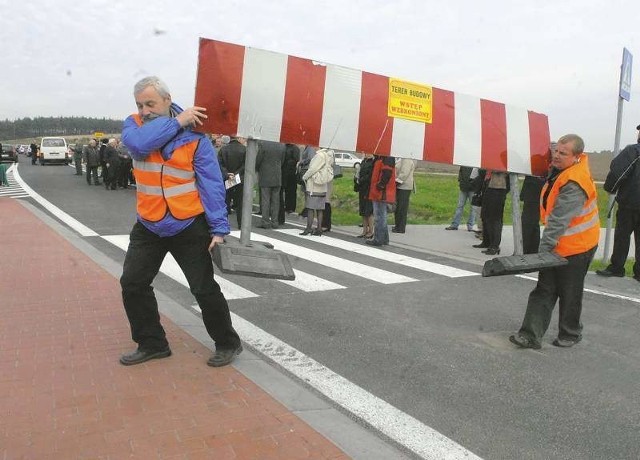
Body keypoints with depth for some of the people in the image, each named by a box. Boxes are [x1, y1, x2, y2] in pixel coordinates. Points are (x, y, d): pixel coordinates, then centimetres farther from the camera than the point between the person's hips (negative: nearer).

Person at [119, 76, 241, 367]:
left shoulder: (194, 135, -11)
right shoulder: (134, 124, 1)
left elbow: (212, 184, -14)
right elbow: (138, 143, -25)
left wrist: (219, 228, -20)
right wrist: (176, 122, -24)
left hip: (189, 226, -4)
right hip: (148, 225, 5)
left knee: (204, 288, 1)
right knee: (132, 284, 8)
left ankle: (228, 343, 20)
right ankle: (152, 343, 25)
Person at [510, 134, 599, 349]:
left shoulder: (574, 185, -26)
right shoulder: (560, 169, 3)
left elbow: (558, 222, -28)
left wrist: (543, 249, -26)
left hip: (576, 247, -9)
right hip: (557, 244, 9)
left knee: (569, 294, 8)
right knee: (544, 290, 4)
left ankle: (570, 334, 26)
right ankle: (531, 334, 4)